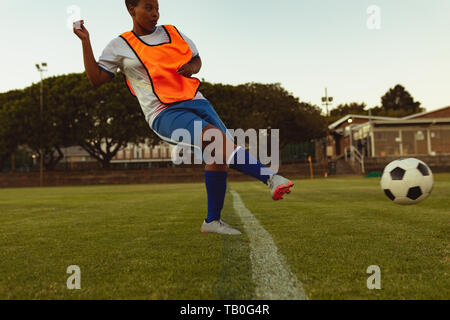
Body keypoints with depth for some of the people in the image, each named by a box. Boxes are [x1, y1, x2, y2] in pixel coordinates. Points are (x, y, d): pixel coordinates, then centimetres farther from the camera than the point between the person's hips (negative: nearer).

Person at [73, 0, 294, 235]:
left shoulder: (172, 33, 18)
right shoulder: (120, 46, 8)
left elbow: (196, 59, 28)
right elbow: (96, 79, 5)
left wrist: (192, 67, 5)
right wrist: (85, 41, -2)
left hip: (195, 101, 5)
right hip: (164, 112, -5)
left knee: (220, 155, -10)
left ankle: (212, 221, 4)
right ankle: (269, 177, -26)